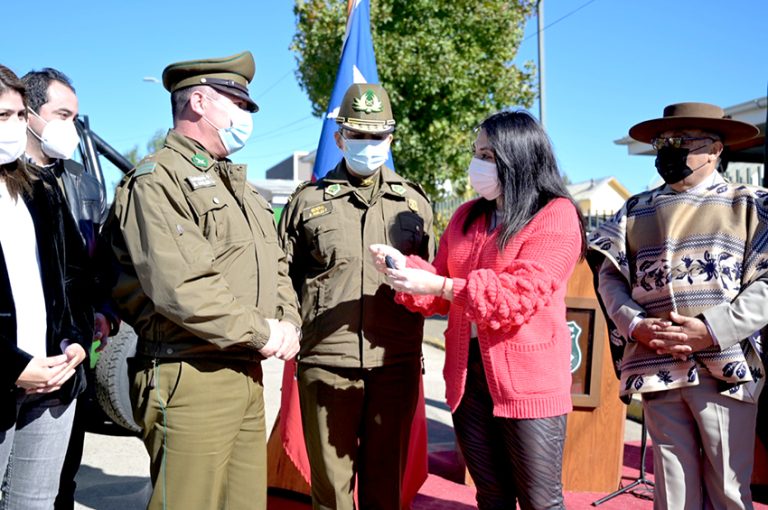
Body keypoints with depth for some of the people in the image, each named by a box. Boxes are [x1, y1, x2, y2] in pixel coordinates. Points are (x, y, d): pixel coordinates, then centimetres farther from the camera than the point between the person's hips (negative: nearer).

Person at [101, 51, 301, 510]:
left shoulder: (237, 184, 20)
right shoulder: (156, 181, -11)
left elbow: (276, 264, 22)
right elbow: (181, 286, -23)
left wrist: (287, 322, 3)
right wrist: (261, 332, -14)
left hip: (248, 374, 9)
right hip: (191, 380, -9)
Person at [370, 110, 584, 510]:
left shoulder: (555, 216, -9)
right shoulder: (466, 216, 13)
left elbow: (520, 294, -19)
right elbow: (441, 289, 11)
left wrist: (440, 286, -23)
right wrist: (404, 266, -8)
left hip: (528, 382, -6)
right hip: (466, 378, 6)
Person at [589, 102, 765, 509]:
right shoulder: (636, 210, 14)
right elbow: (610, 276, 11)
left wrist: (713, 330, -15)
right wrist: (635, 325, -7)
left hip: (724, 368, -2)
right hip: (657, 368, 2)